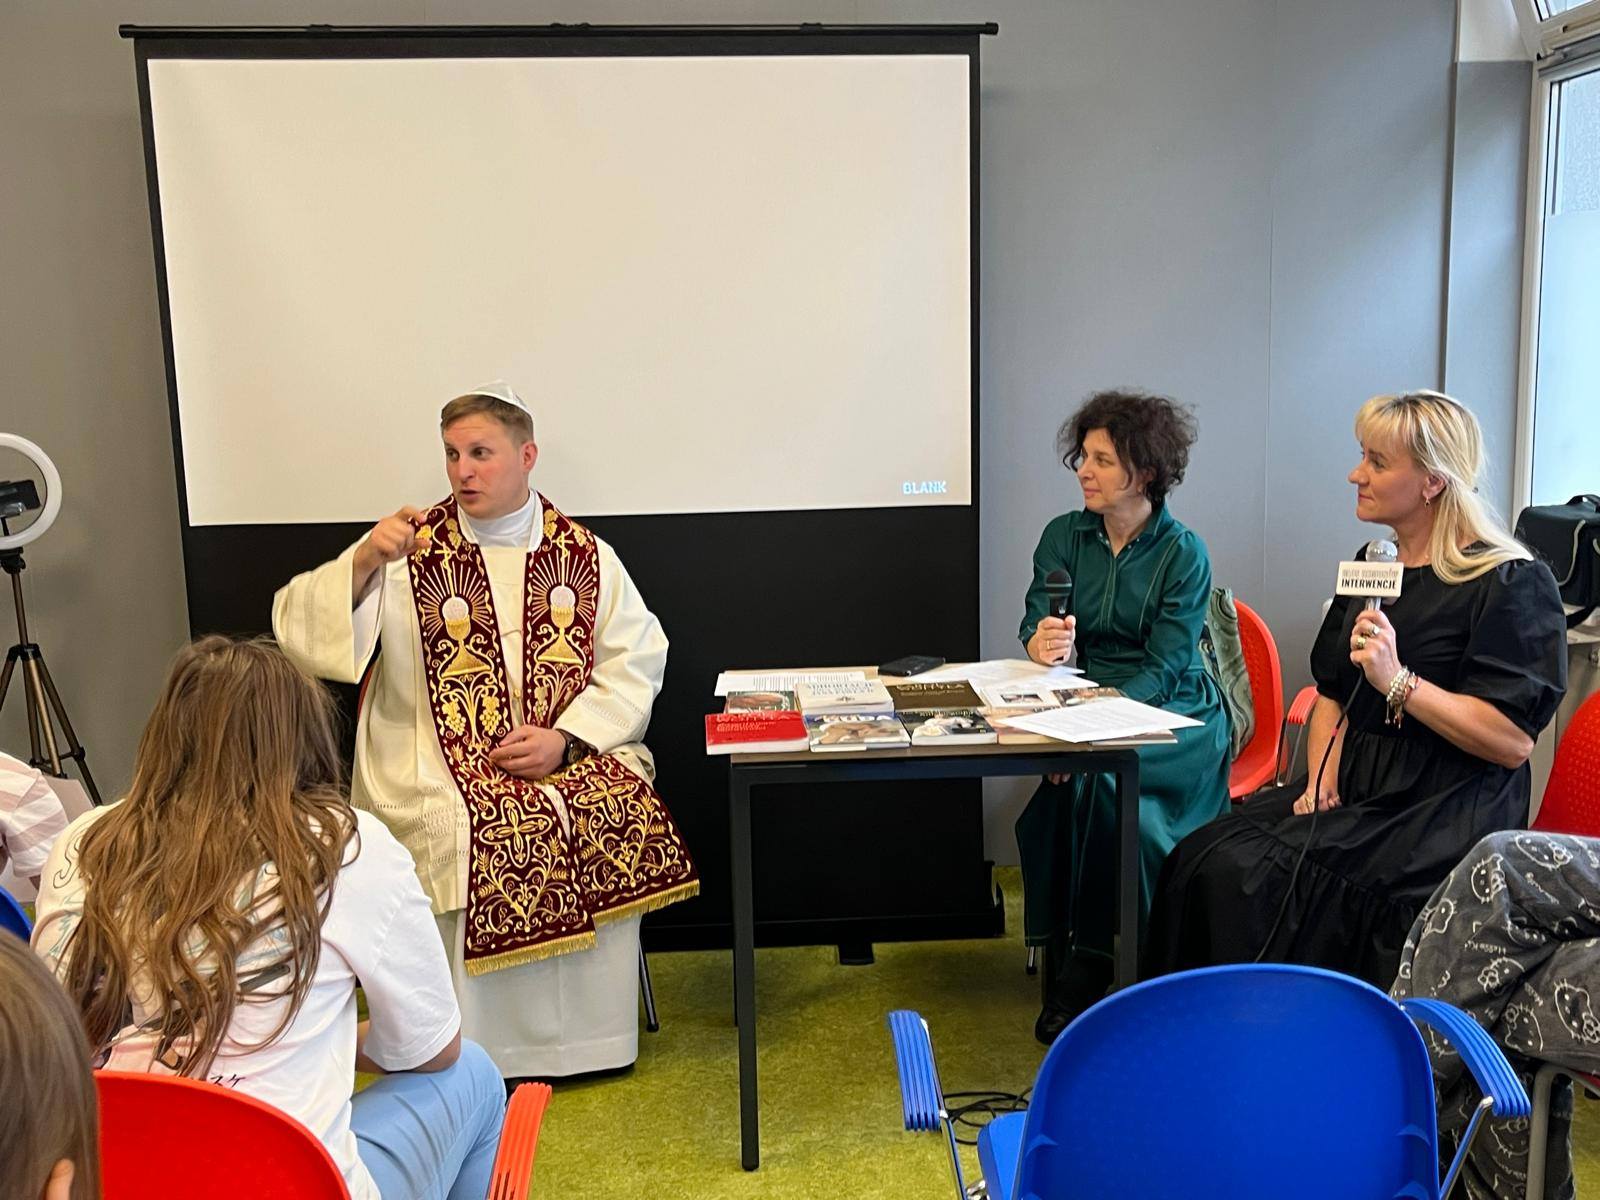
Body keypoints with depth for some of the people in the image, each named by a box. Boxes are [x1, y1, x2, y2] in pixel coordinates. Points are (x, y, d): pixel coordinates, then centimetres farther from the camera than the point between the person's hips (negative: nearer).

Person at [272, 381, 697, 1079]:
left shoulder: (586, 557, 9)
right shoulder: (411, 553, 5)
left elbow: (634, 663, 4)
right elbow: (297, 630, -3)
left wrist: (566, 737, -12)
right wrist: (364, 563, -21)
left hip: (567, 752, 2)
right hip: (439, 761, -1)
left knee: (621, 812, -25)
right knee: (474, 830, -30)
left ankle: (588, 1038, -7)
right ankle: (482, 1048, -12)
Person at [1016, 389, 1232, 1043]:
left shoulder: (1183, 554, -6)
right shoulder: (1063, 536, 6)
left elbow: (1164, 669, -13)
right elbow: (1037, 627, 0)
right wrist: (1041, 646, -27)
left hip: (1175, 718, -3)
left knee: (1094, 780, -31)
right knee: (1074, 785, -29)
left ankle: (1084, 968, -16)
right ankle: (1068, 960, -14)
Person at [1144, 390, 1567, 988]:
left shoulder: (1512, 583, -8)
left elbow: (1514, 741, -15)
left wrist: (1397, 680, -21)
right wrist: (1322, 778, 2)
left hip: (1444, 813, -7)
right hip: (1357, 793, 7)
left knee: (1255, 878, -25)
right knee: (1206, 861, -17)